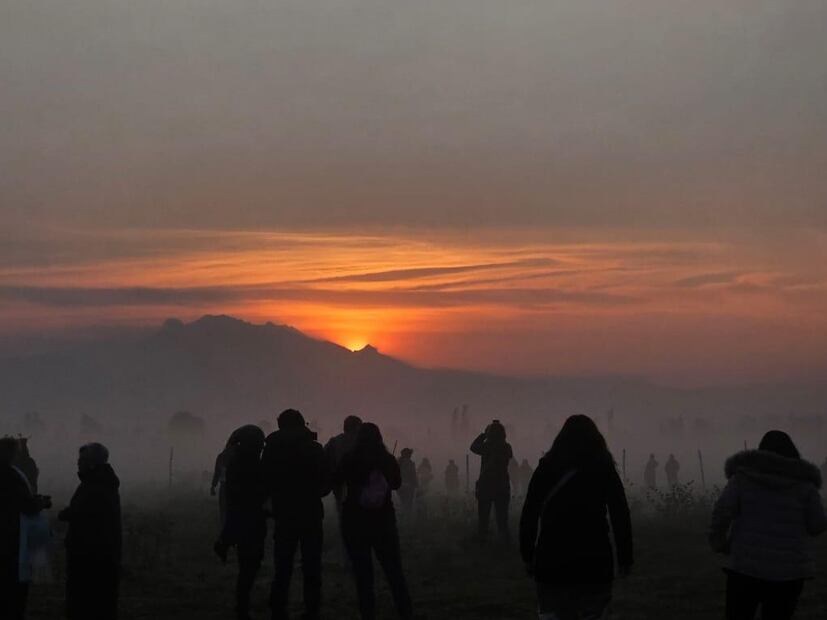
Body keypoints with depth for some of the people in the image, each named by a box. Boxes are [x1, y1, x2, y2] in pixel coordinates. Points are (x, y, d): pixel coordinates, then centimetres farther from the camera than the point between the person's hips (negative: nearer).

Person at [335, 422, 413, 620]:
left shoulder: (350, 459, -10)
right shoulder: (389, 460, -4)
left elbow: (337, 480, 7)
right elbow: (397, 483, 13)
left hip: (355, 522, -2)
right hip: (384, 521, 2)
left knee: (363, 574, 2)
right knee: (394, 571, 9)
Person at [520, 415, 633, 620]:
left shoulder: (546, 467, 4)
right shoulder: (604, 469, 3)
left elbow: (528, 516, 2)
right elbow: (620, 517, 1)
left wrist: (528, 556, 7)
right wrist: (625, 559, 6)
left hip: (551, 560, 1)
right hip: (594, 562, -1)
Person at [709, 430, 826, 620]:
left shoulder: (744, 476, 1)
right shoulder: (803, 483, 1)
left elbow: (722, 511, -8)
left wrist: (719, 541, 8)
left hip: (747, 565, -1)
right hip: (789, 569, 1)